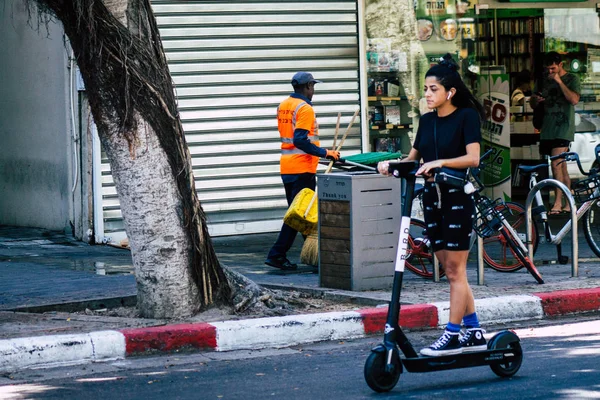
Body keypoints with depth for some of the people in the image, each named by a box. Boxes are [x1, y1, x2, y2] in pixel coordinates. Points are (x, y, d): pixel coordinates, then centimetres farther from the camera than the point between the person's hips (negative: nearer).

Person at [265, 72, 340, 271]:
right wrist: (324, 153, -21)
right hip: (302, 168, -9)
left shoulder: (283, 106, 12)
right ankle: (277, 254, -7)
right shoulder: (304, 108, -14)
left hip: (286, 167, 9)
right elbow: (300, 140, -23)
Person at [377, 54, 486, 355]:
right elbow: (413, 158, 14)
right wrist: (392, 164, -5)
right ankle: (474, 333, 17)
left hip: (458, 197, -7)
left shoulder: (466, 116, -7)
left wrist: (440, 162, -29)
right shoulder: (427, 121, 11)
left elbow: (473, 158, -17)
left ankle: (452, 336, -3)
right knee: (451, 270, 9)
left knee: (455, 270, -5)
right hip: (432, 197, 7)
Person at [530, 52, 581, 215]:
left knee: (556, 164, -18)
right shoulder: (545, 81, 16)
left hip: (563, 128, -6)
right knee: (562, 167, 10)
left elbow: (574, 99, -18)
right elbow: (533, 104, 20)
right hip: (548, 128, 6)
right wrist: (535, 99, -4)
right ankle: (569, 203, 14)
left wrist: (559, 81, -18)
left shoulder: (572, 79, -1)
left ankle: (558, 202, -19)